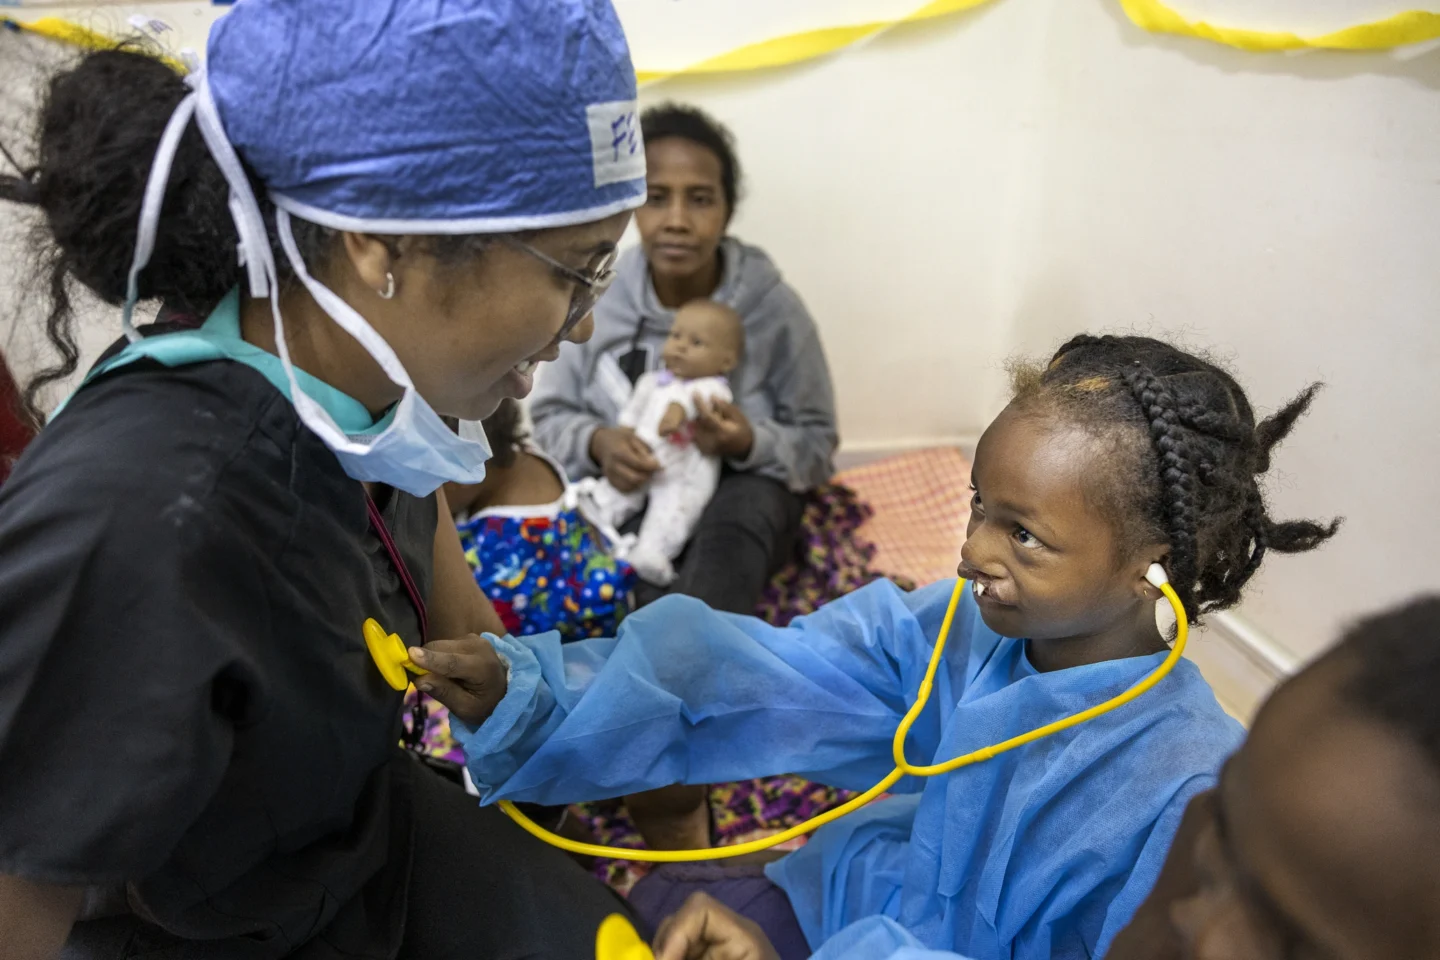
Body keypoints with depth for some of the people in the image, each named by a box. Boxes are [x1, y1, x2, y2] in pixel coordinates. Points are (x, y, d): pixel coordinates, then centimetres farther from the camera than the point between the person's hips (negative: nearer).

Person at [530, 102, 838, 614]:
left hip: (741, 507, -1)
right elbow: (549, 416, 4)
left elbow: (816, 444, -3)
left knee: (750, 499, -38)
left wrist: (751, 443, -25)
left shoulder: (774, 306, -9)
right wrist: (596, 443, -20)